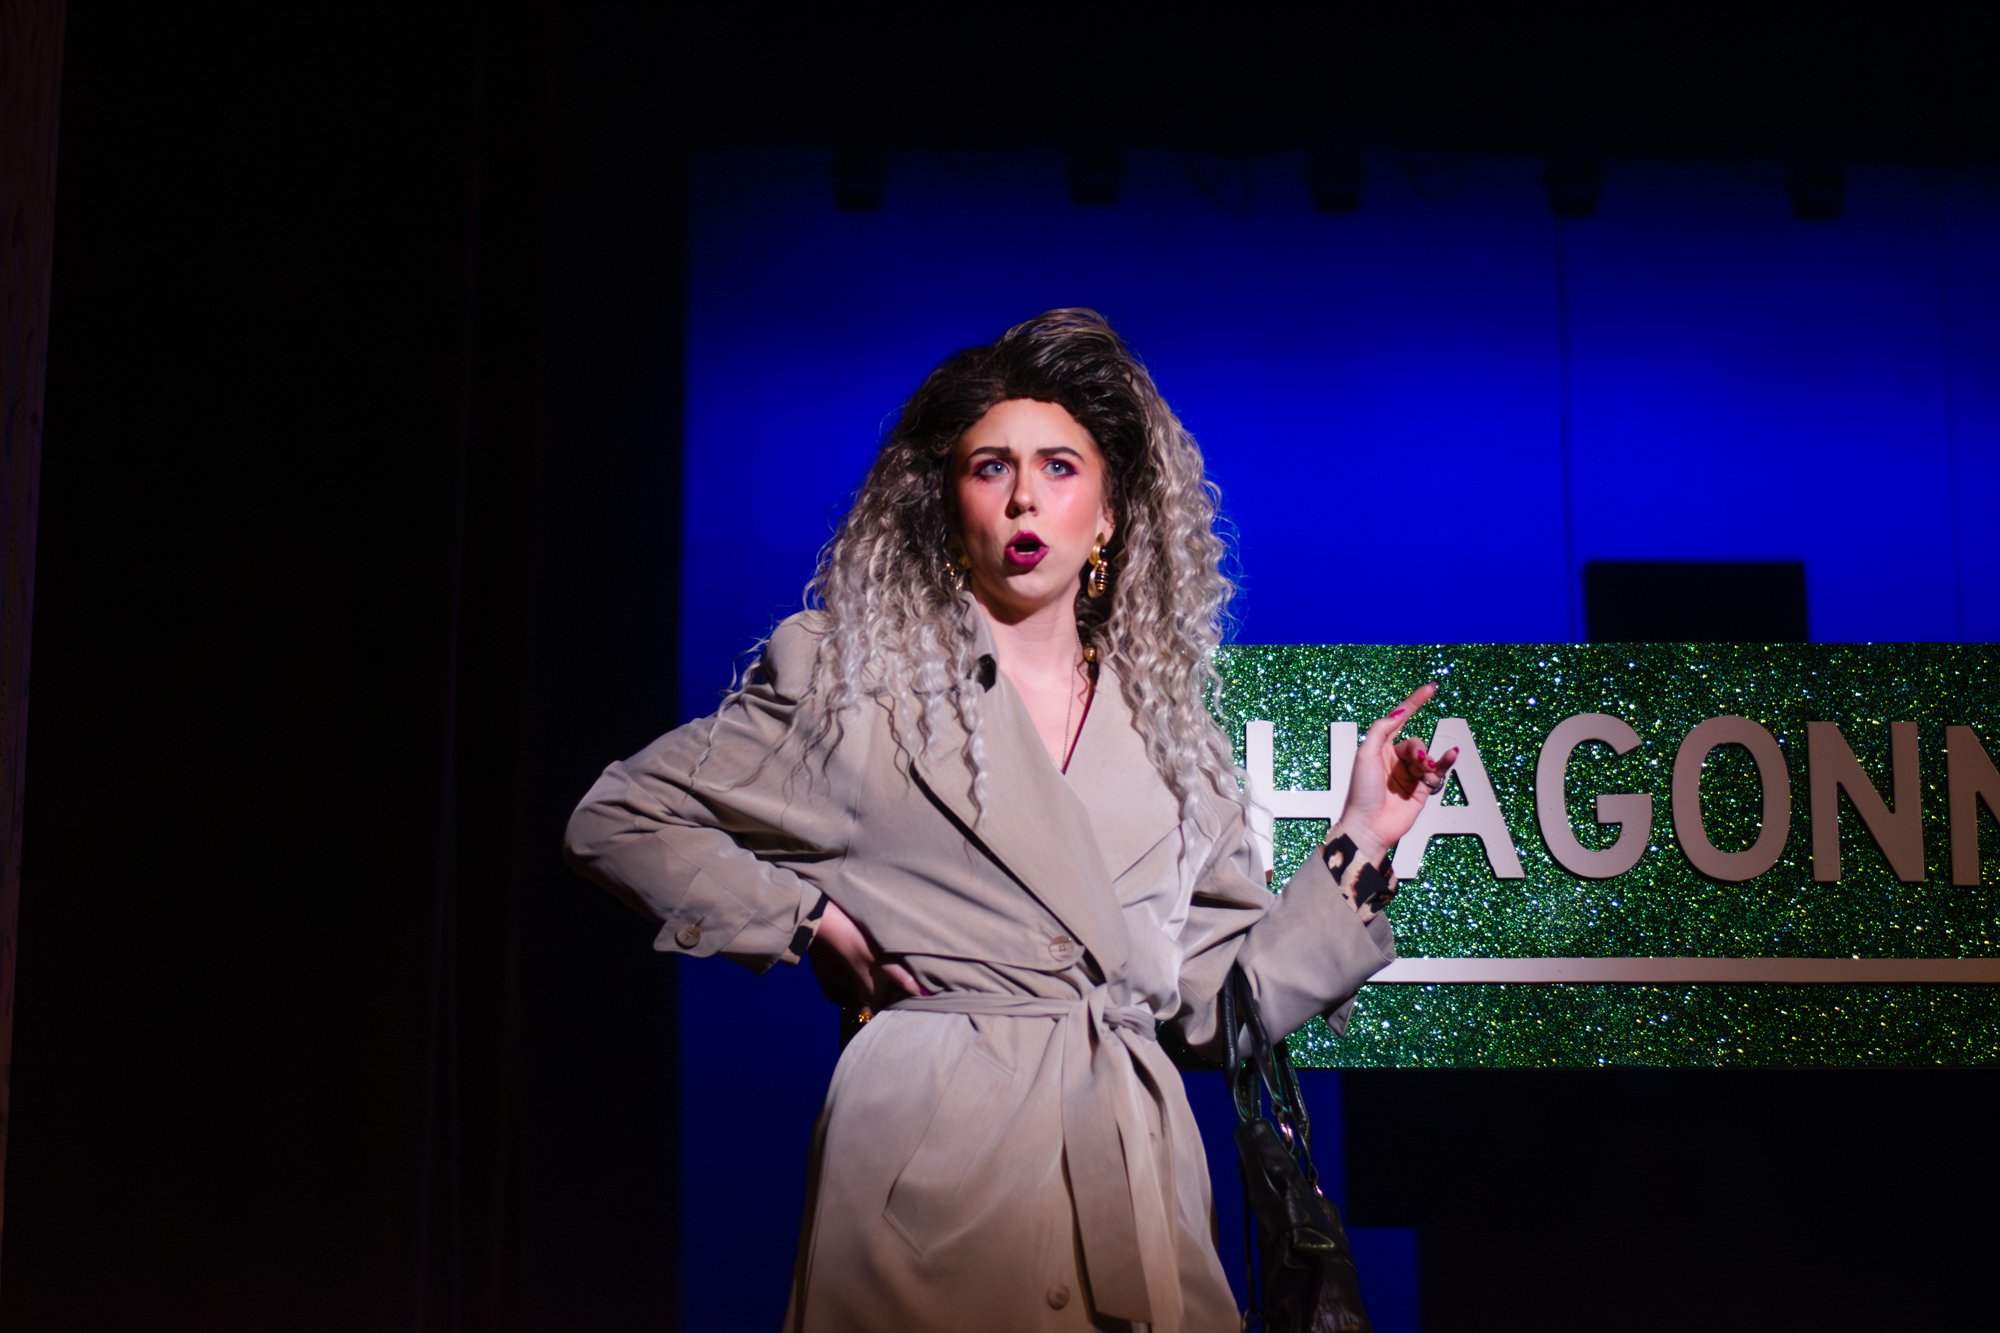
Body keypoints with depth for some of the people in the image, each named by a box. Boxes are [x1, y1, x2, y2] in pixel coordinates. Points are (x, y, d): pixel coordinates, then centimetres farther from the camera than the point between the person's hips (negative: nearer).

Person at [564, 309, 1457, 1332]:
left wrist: (1360, 842, 4)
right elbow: (616, 822, 4)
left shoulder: (1165, 722, 11)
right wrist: (814, 920, -2)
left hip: (1135, 1169, 4)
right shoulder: (854, 674, 1)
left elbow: (1218, 996, 9)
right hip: (934, 1152, -3)